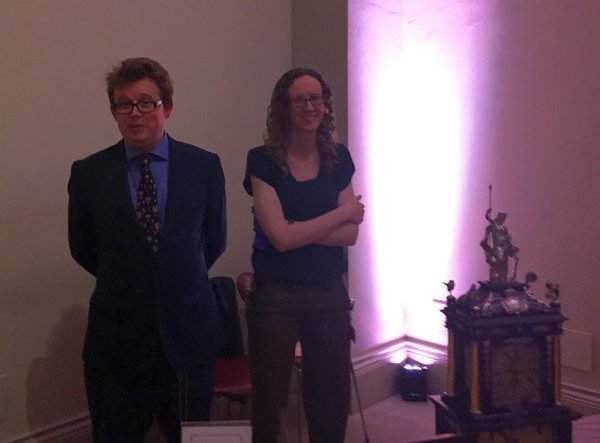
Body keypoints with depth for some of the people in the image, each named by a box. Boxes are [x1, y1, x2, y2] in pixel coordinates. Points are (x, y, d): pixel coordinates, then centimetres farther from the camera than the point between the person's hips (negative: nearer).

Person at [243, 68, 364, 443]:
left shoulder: (339, 159, 4)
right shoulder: (262, 161, -8)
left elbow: (350, 234, -2)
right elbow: (280, 237, -17)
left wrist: (299, 230, -15)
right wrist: (344, 212, -8)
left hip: (330, 293, 4)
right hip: (276, 295, -3)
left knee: (332, 398, 14)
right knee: (270, 400, 11)